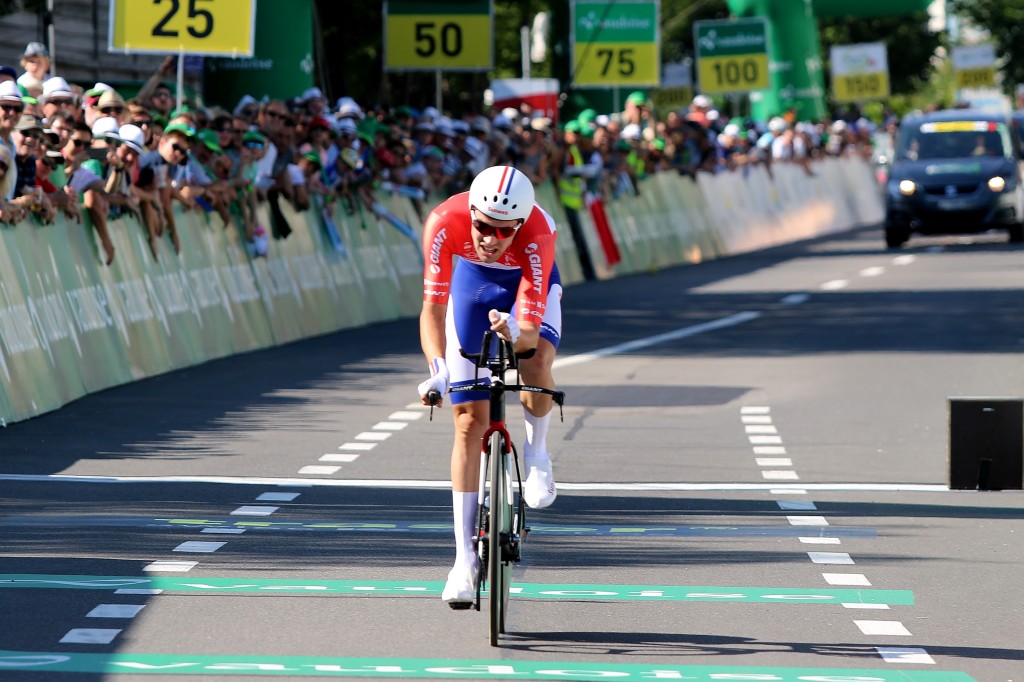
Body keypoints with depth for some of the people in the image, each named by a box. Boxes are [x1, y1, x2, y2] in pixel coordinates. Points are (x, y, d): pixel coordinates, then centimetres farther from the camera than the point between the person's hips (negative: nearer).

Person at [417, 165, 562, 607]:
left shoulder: (537, 234, -39)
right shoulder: (445, 222, -36)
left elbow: (530, 332, -41)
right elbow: (433, 308, -31)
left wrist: (515, 333, -63)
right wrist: (437, 371, -46)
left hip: (529, 284, -1)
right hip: (472, 280, 1)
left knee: (536, 364, -34)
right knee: (469, 422, -5)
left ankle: (537, 452, -1)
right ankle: (465, 558, 1)